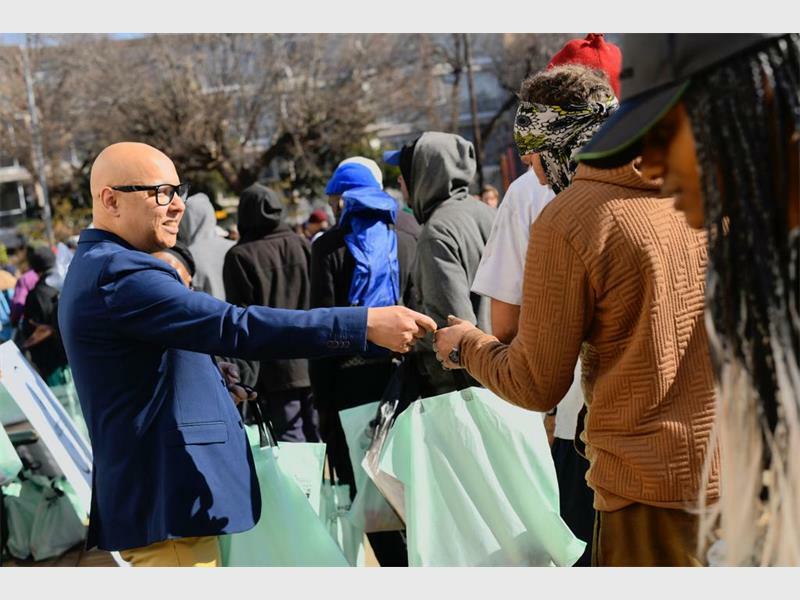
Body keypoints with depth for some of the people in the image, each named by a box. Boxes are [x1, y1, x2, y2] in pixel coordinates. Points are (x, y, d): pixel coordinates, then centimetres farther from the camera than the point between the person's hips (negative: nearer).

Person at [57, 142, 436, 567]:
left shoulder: (99, 268, 16)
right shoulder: (119, 275, -20)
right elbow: (235, 328, -31)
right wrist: (365, 324, -32)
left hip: (152, 494, 11)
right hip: (167, 501, -11)